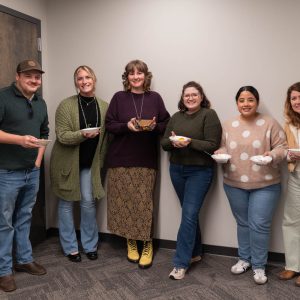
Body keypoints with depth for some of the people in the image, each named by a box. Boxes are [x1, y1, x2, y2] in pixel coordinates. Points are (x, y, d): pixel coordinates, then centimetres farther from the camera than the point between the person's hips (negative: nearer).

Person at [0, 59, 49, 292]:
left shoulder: (41, 103, 12)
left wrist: (39, 158, 11)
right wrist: (20, 139, -25)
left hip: (33, 172, 6)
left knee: (24, 218, 16)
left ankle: (24, 260, 30)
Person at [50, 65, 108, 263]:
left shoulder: (104, 106, -2)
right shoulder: (66, 105, -12)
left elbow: (105, 136, 3)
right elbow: (62, 136, -16)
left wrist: (101, 161, 1)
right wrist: (83, 134, -32)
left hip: (90, 163, 2)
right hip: (67, 163, -2)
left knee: (89, 203, 4)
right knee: (66, 204, 8)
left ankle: (90, 245, 22)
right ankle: (70, 248, 23)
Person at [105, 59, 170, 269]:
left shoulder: (155, 98, 5)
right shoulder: (119, 98, 4)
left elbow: (166, 125, 7)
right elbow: (109, 125, 1)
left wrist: (154, 126, -14)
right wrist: (126, 126, -16)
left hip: (146, 160, 0)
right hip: (121, 159, 1)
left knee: (144, 202, -2)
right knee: (125, 201, 5)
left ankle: (147, 245, 15)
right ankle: (131, 243, 22)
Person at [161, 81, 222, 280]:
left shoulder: (209, 115, -7)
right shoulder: (176, 117, 10)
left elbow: (213, 145, -14)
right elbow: (163, 143, 7)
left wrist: (190, 142, -25)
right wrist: (172, 141, -15)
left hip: (200, 171, -5)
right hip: (177, 170, 6)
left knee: (189, 215, -8)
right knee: (190, 213, 14)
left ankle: (181, 263, -1)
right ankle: (195, 252, 30)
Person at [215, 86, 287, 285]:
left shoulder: (269, 123, -5)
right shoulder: (228, 125, 4)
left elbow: (282, 147, -4)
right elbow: (222, 147, 11)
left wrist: (272, 155, -23)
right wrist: (220, 154, -10)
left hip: (265, 185, -3)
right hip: (234, 184, 3)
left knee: (259, 225, 0)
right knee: (243, 223, 16)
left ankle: (259, 266, 19)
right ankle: (244, 259, 34)